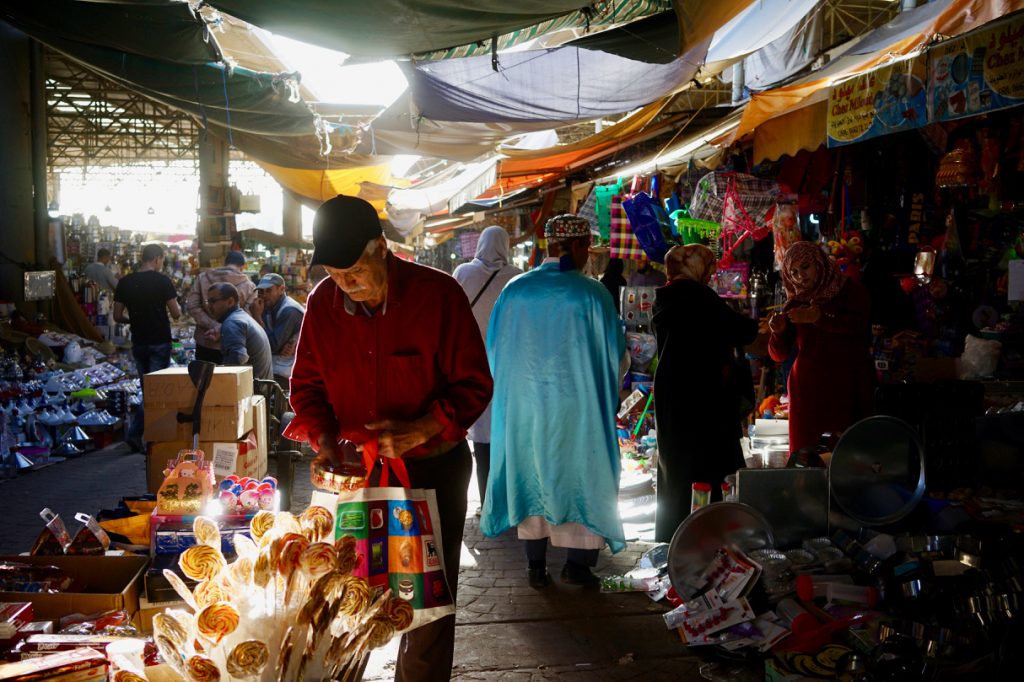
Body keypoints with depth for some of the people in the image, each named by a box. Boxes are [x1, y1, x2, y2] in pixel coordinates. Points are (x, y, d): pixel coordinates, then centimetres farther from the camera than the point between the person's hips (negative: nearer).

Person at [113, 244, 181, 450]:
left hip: (138, 342, 5)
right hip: (160, 342, -5)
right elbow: (176, 313, -9)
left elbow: (117, 316, 5)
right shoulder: (162, 280, -10)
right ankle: (134, 433, -7)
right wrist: (178, 306, 13)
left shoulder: (125, 282, 3)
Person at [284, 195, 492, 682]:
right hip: (355, 471, 3)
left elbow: (474, 385, -12)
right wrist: (325, 440, -12)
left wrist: (417, 432, -25)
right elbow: (307, 386, 7)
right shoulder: (322, 304, -3)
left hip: (433, 468, -3)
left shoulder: (438, 293, -15)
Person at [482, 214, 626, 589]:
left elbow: (495, 348, 7)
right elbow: (615, 354, -5)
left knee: (531, 476, 13)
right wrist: (604, 386, 15)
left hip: (524, 402, 3)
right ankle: (577, 562, 15)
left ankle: (535, 566, 18)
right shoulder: (591, 293, -12)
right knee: (582, 475, 12)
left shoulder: (515, 290, -2)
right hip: (578, 405, -3)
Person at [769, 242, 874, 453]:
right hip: (808, 388, 2)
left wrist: (819, 318, -24)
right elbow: (779, 355, 10)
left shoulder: (850, 290, 7)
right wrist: (778, 332, -10)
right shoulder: (794, 305, 14)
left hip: (846, 386, -2)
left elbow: (859, 324, -13)